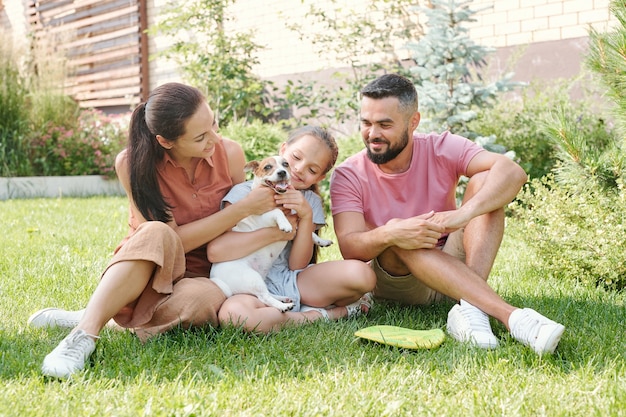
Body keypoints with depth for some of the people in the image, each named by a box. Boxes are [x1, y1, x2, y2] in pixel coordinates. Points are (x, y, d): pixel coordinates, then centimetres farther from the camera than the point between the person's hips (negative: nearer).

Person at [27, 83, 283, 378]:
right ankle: (84, 335, -40)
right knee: (156, 234, -37)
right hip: (142, 270, -2)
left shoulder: (229, 154, -9)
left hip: (199, 277, 2)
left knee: (206, 299, -37)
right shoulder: (132, 163, -16)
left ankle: (86, 317, -21)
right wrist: (245, 208, -23)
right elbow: (172, 239, -20)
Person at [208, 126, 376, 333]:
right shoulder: (245, 192, -5)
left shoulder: (309, 202, 9)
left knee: (362, 274, -23)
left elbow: (297, 265, 0)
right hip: (251, 289, -2)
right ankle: (318, 315, -19)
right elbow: (215, 250, -21)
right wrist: (277, 232, -17)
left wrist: (306, 217, -14)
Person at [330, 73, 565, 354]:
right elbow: (349, 248, -20)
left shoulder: (441, 149, -6)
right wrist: (389, 234, -42)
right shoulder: (348, 176, -7)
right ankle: (509, 315, -44)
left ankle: (469, 308, -37)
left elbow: (513, 172, -22)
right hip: (392, 278, -1)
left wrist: (464, 214, -40)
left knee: (485, 181, -18)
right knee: (396, 232, -34)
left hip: (453, 265, 2)